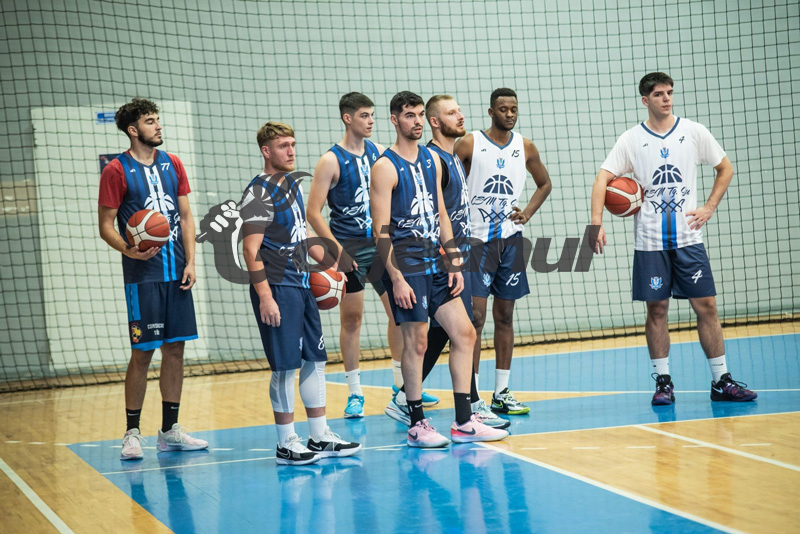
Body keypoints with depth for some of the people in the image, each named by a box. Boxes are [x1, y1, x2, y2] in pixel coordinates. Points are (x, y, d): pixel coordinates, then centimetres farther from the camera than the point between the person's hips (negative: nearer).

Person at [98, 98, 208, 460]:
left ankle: (169, 431, 15)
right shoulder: (117, 171, -5)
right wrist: (129, 250, -24)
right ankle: (132, 433, 6)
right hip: (142, 276, -5)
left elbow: (185, 217, 12)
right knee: (141, 353, -4)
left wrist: (190, 262, 2)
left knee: (175, 349, 7)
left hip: (176, 273, 5)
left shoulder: (172, 164, 11)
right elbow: (106, 226, -5)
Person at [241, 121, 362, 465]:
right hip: (278, 289, -9)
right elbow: (251, 250, -18)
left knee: (315, 360, 11)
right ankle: (286, 444, 3)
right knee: (286, 366, -5)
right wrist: (264, 297, -24)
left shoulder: (292, 184, 14)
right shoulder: (259, 194, -13)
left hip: (302, 285, 9)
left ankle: (320, 437, 19)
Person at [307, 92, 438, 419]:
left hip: (380, 243, 5)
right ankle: (355, 394, 8)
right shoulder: (331, 161, -10)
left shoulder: (378, 152, 7)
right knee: (351, 320, 0)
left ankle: (402, 386, 21)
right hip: (349, 247, -5)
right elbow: (313, 213, -12)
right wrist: (337, 249, -20)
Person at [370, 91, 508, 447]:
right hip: (406, 267, -7)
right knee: (416, 342, -2)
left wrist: (454, 263, 10)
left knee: (464, 334, 5)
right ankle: (417, 425, 9)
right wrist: (396, 279, -18)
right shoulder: (385, 167, -10)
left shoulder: (432, 160, 11)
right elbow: (381, 230, -13)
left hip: (435, 264, 7)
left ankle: (464, 423, 10)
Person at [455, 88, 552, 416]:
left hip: (510, 239, 5)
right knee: (476, 317, -8)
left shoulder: (525, 147, 7)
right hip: (476, 239, -4)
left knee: (505, 315, 8)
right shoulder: (469, 144, -6)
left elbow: (545, 183, 20)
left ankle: (501, 394, 14)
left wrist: (527, 213, 4)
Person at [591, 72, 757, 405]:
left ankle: (722, 381, 4)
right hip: (650, 240, -1)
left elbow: (725, 168, 13)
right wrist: (596, 224, -16)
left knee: (706, 306, -2)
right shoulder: (631, 140, 1)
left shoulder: (693, 132, 3)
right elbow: (602, 180, -4)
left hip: (688, 237, 1)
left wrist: (710, 208, 2)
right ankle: (663, 382, 12)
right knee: (656, 310, 2)